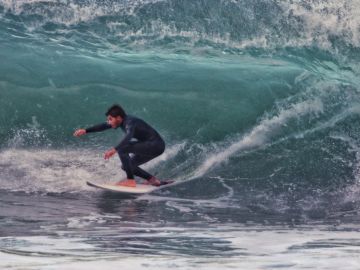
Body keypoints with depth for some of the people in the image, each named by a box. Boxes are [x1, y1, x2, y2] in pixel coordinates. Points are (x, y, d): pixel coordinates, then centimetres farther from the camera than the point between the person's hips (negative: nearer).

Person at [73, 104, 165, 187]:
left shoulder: (130, 122, -22)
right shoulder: (123, 121, 4)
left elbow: (129, 137, -42)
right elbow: (103, 126, 14)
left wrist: (114, 150, -54)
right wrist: (86, 131, 11)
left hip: (155, 145, -10)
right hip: (154, 146, 10)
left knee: (122, 148, -20)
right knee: (127, 166, 13)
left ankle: (130, 180, -19)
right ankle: (153, 180, 17)